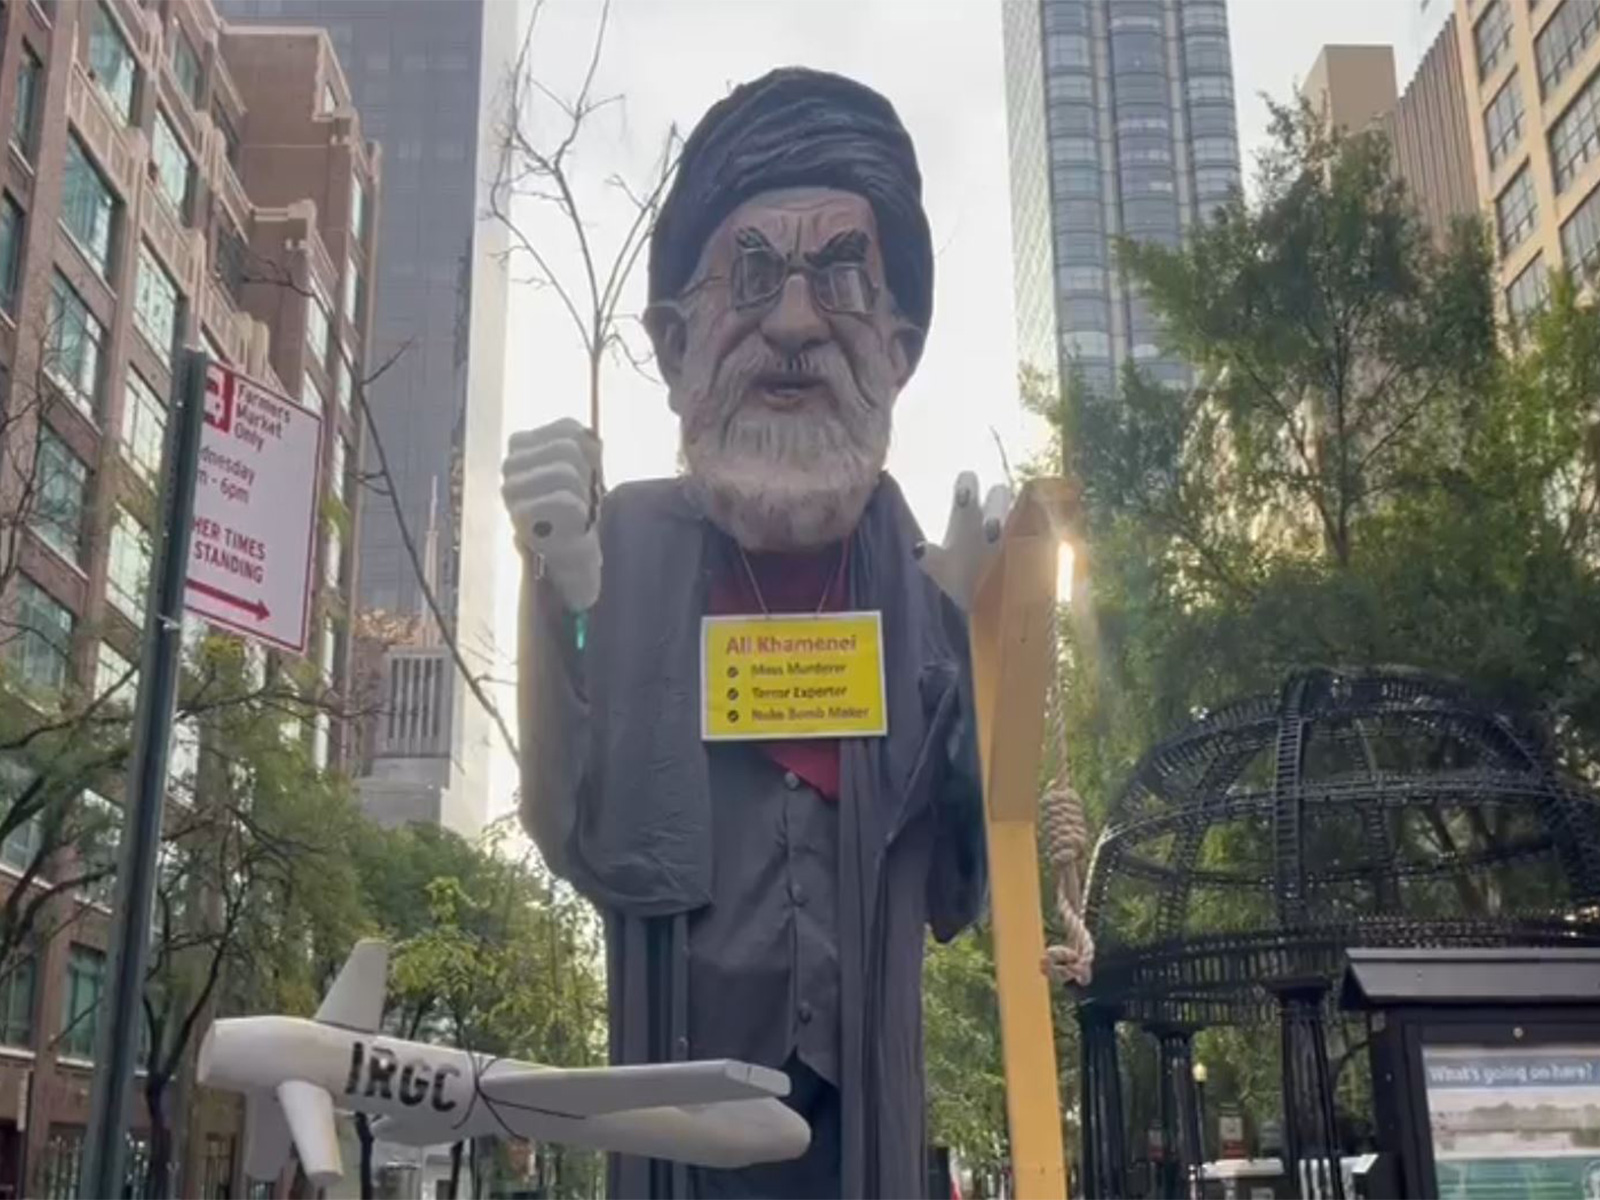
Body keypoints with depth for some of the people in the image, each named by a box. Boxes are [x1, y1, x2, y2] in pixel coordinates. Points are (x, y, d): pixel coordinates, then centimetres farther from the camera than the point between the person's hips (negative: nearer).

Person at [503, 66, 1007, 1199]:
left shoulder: (924, 578, -1)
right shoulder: (631, 545, -5)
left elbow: (957, 883, -1)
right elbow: (577, 839, -9)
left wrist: (990, 633, -11)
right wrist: (552, 593, -21)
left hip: (866, 1102, 2)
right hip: (683, 1093, -1)